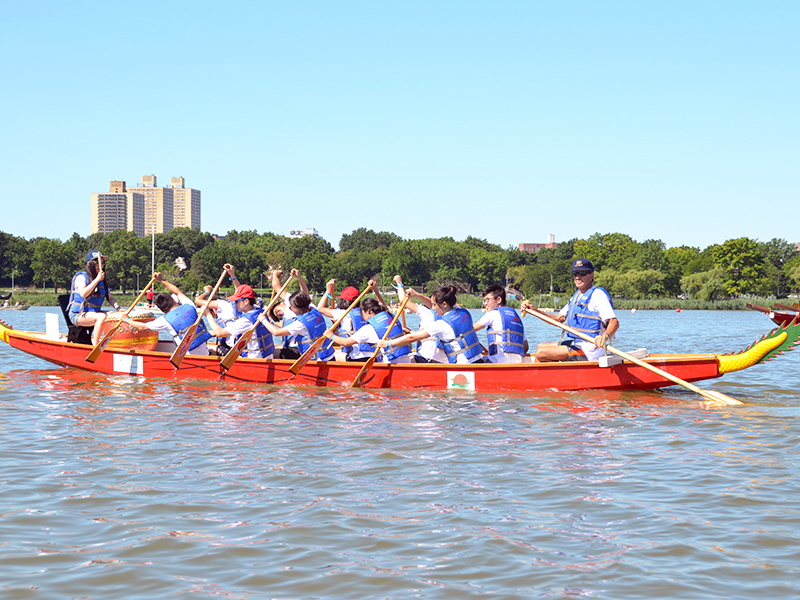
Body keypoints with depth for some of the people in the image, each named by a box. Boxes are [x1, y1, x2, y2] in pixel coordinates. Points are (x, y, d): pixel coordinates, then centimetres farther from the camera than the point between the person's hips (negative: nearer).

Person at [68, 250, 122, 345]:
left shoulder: (102, 280, 14)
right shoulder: (81, 277, -9)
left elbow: (110, 298, 11)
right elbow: (83, 294, -26)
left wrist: (118, 308, -8)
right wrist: (97, 279, -24)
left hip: (94, 312, 7)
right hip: (78, 315, -7)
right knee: (102, 317, -33)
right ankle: (95, 346, -28)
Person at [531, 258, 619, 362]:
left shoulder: (598, 295, -13)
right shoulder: (576, 296, 18)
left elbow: (614, 322, -23)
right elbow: (558, 319, 19)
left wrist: (605, 336, -44)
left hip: (589, 350, -10)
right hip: (575, 343, 10)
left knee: (541, 354, -14)